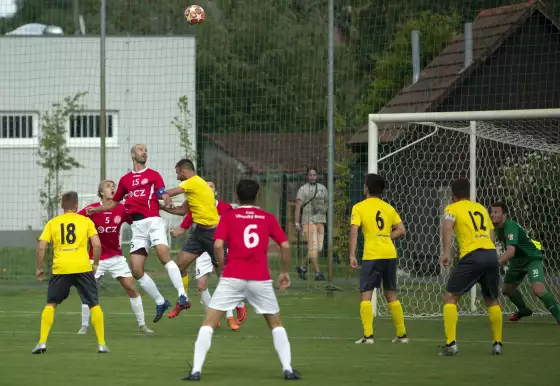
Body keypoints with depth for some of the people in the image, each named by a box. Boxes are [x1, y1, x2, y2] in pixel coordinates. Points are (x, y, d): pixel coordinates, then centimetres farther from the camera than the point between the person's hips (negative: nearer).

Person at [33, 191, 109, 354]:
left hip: (60, 268, 1)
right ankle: (101, 344, 6)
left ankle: (42, 342, 0)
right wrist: (95, 264, 13)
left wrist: (39, 268, 13)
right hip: (83, 267, -1)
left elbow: (41, 246, 3)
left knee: (51, 304, 12)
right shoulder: (86, 221, 8)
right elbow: (97, 244, -1)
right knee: (94, 304, 10)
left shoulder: (52, 223, 10)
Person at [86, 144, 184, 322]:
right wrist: (96, 209, 18)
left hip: (153, 221, -4)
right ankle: (160, 302, 11)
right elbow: (114, 202, 30)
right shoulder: (125, 179, 19)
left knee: (164, 255, -28)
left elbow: (164, 196, -3)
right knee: (137, 271, -3)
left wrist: (166, 200, -26)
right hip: (137, 226, 4)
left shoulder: (154, 175, 9)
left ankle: (182, 294, -30)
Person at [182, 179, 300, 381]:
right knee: (276, 324, 19)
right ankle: (287, 369, 8)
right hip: (261, 279, 2)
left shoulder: (229, 216, 6)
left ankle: (196, 370, -8)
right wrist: (285, 272, 17)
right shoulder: (268, 218, 11)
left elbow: (218, 245, -6)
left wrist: (223, 269, 7)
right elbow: (285, 245, 4)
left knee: (209, 322, 3)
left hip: (233, 277, -1)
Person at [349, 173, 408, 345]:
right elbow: (401, 231, 9)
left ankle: (368, 335, -12)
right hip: (390, 254, 5)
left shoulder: (359, 207, 1)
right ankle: (402, 334, 17)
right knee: (391, 294, 16)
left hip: (372, 255, -5)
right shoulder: (388, 208, 14)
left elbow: (354, 230, -11)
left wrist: (352, 255, -12)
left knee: (365, 295, -1)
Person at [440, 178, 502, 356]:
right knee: (492, 301, 22)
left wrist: (446, 252, -18)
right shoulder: (481, 208, 24)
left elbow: (448, 227, -13)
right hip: (491, 254, 5)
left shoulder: (452, 208, 8)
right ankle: (497, 343, 18)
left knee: (450, 298, 4)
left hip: (471, 256, -5)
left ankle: (451, 343, -7)